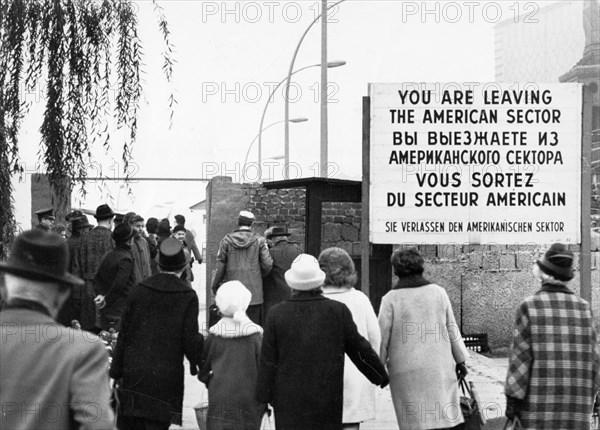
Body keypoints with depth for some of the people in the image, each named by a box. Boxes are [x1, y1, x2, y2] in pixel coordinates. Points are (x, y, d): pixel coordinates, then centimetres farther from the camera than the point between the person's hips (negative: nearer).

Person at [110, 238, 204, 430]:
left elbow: (124, 333, 3)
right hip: (167, 377, -2)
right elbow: (190, 340, -8)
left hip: (134, 373, 2)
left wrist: (116, 371, 9)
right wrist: (196, 363, 12)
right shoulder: (188, 296, -6)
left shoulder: (139, 290, 0)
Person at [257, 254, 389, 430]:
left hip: (289, 401, 0)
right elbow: (359, 348, 3)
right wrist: (380, 375, 18)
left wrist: (264, 397, 6)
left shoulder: (277, 314, -6)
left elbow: (268, 361, -3)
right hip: (328, 401, 1)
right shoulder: (339, 311, -6)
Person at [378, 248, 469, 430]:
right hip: (440, 367, 2)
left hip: (407, 372, -2)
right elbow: (452, 330, 9)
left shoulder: (390, 299, -4)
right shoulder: (438, 292, 4)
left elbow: (382, 338, -3)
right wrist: (460, 359, 17)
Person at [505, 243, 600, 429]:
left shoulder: (529, 307, -5)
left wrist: (512, 398, -2)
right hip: (578, 402, 3)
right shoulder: (584, 307, 5)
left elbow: (520, 356, -7)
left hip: (540, 399, -3)